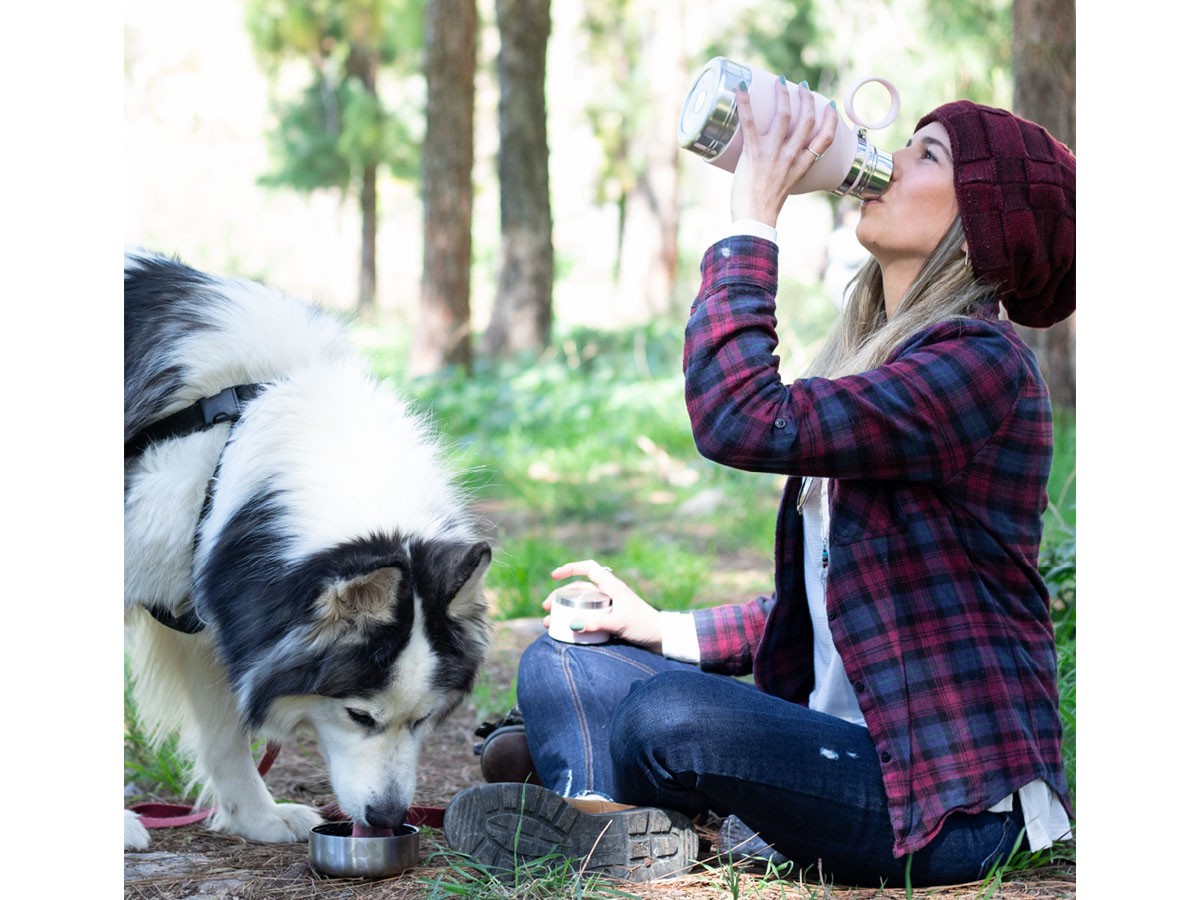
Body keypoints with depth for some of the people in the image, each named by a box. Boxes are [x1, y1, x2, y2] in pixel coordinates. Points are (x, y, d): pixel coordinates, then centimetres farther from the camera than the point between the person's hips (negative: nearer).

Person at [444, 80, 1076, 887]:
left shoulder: (980, 362, -15)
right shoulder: (873, 357, 15)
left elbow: (743, 421, -28)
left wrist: (751, 217, -19)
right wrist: (671, 631, 8)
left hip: (953, 802, -9)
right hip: (842, 742, 9)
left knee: (673, 716, -30)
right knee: (559, 663, 4)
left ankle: (583, 780, 2)